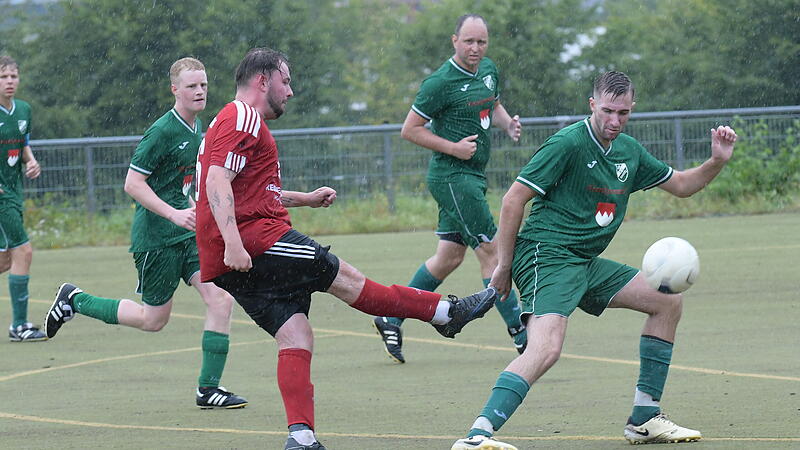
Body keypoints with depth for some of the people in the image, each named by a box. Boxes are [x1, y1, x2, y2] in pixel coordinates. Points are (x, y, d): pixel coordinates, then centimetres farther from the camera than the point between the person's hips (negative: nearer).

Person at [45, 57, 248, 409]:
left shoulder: (197, 128, 11)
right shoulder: (162, 132, -17)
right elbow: (133, 184, -18)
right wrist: (174, 214, -23)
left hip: (186, 233, 8)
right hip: (156, 237, -8)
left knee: (220, 298, -9)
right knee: (153, 320, 4)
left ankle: (208, 388, -4)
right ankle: (74, 301, 22)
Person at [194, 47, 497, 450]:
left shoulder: (234, 121, 28)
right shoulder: (243, 119, -7)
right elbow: (217, 182, -21)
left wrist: (305, 198, 41)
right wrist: (233, 244, -29)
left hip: (231, 266, 10)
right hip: (256, 239, -10)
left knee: (296, 339, 0)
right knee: (344, 278, -1)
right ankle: (448, 312, 6)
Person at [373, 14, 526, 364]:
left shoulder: (488, 70, 9)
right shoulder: (441, 82, -15)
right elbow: (410, 129, -11)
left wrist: (508, 124, 6)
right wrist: (453, 147, -17)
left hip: (472, 175, 9)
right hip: (452, 175, -9)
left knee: (449, 258, 11)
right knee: (491, 250, -9)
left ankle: (390, 320, 19)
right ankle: (520, 333, -4)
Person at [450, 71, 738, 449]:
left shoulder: (629, 151, 13)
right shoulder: (568, 143, -13)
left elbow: (681, 185, 25)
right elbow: (513, 200, -12)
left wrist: (716, 161, 6)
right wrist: (504, 266, -10)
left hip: (586, 263, 9)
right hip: (546, 255, -9)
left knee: (667, 300, 11)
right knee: (546, 349, -30)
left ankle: (645, 419, 14)